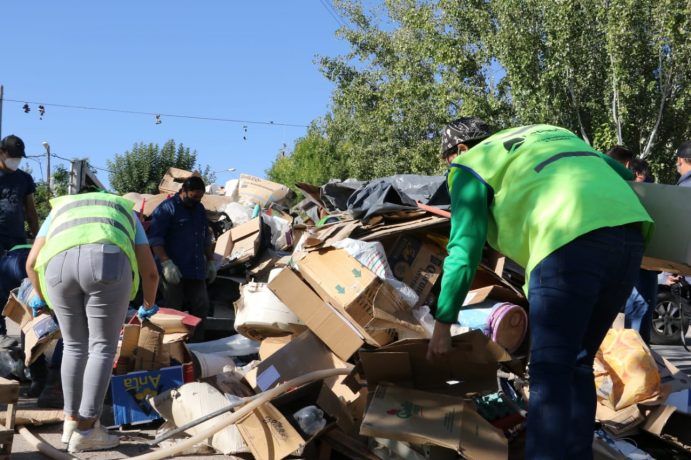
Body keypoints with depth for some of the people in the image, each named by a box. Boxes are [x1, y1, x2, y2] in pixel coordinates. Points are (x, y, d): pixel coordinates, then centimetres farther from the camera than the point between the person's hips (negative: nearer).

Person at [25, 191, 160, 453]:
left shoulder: (60, 209, 42)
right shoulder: (126, 213, 39)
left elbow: (32, 262, 31)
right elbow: (150, 272, 32)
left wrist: (39, 296, 50)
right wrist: (149, 306, 51)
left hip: (59, 262, 2)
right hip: (108, 261, -2)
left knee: (74, 346, 20)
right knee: (102, 348, 8)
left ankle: (72, 421, 26)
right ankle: (85, 431, 8)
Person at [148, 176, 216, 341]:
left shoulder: (200, 209, 17)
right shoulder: (166, 208, -7)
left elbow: (206, 237, 27)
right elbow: (155, 239, -13)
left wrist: (211, 261, 22)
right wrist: (166, 264, -21)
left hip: (197, 271, 7)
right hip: (176, 272, -7)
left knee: (200, 309, 7)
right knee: (174, 311, -3)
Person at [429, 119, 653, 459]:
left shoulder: (473, 164, 16)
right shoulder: (550, 132, 35)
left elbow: (464, 250, 7)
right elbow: (622, 173, 34)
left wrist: (442, 322, 11)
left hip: (570, 241, -7)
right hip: (629, 231, 7)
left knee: (549, 370, -3)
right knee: (576, 364, 16)